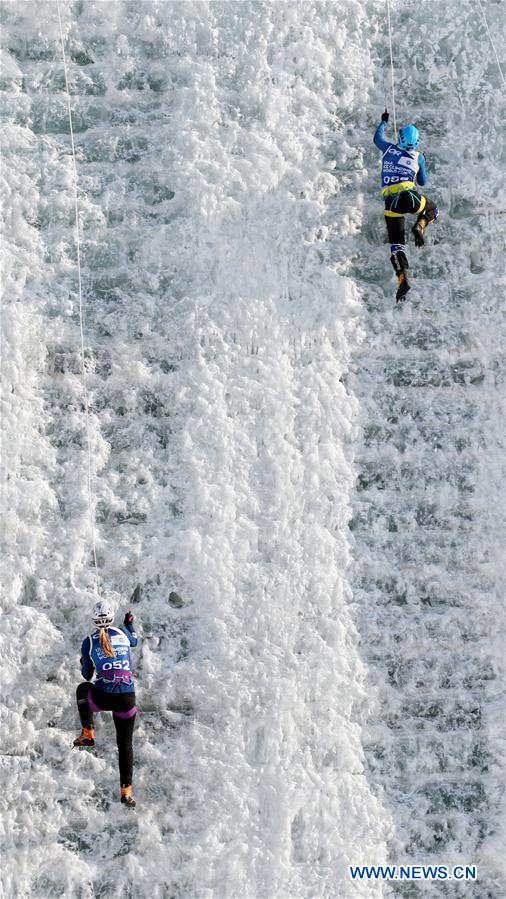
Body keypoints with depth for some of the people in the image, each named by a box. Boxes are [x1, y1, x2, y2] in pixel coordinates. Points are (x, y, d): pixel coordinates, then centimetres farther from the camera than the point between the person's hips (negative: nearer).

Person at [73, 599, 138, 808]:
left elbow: (87, 675, 13)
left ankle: (87, 733, 29)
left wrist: (84, 663, 35)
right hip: (127, 699, 2)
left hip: (102, 698, -2)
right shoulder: (122, 632, 7)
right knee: (125, 743, 16)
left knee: (83, 688, 34)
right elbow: (134, 641, 33)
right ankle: (126, 790, 11)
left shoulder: (89, 642, 2)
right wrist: (130, 623, 52)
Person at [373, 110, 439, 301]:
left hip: (390, 203, 1)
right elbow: (423, 182, 22)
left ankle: (402, 278, -12)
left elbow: (377, 137, 34)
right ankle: (419, 226, -1)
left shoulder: (389, 149, 13)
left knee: (396, 244, 5)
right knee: (433, 209, 31)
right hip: (409, 197, -1)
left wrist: (383, 121, 51)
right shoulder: (418, 157, 11)